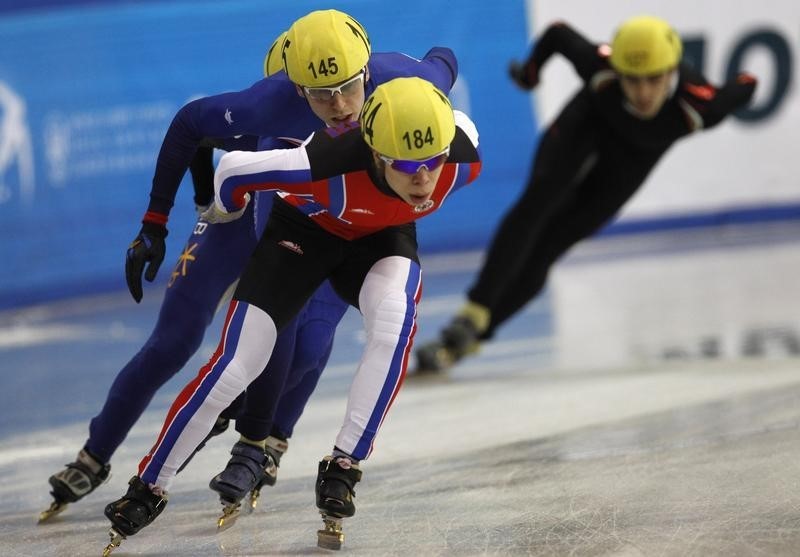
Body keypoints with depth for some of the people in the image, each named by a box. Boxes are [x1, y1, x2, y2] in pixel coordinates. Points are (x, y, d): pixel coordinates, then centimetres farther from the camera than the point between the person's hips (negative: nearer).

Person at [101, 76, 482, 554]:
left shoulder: (463, 153, -33)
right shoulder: (330, 163, -43)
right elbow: (234, 170, -25)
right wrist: (224, 214, -2)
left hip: (383, 236, 2)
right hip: (306, 228, -2)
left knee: (395, 323, -31)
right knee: (235, 366, -9)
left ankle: (343, 468, -18)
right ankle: (149, 487, 9)